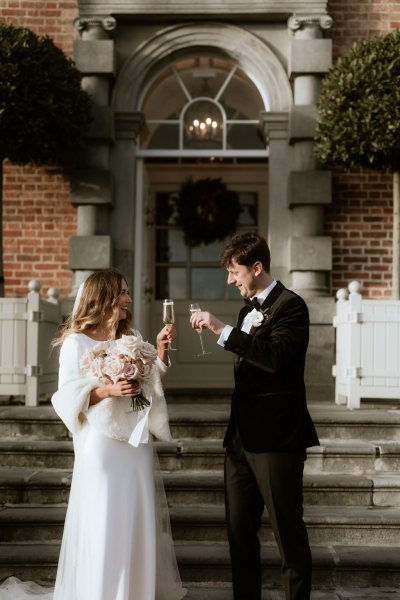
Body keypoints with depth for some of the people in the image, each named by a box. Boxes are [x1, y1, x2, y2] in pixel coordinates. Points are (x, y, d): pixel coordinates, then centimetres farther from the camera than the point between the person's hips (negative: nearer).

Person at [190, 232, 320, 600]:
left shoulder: (290, 305, -9)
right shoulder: (248, 310, 16)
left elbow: (275, 357, -26)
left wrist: (222, 330, -25)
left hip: (276, 438, -8)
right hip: (242, 438, 8)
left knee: (288, 532, -1)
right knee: (240, 531, 11)